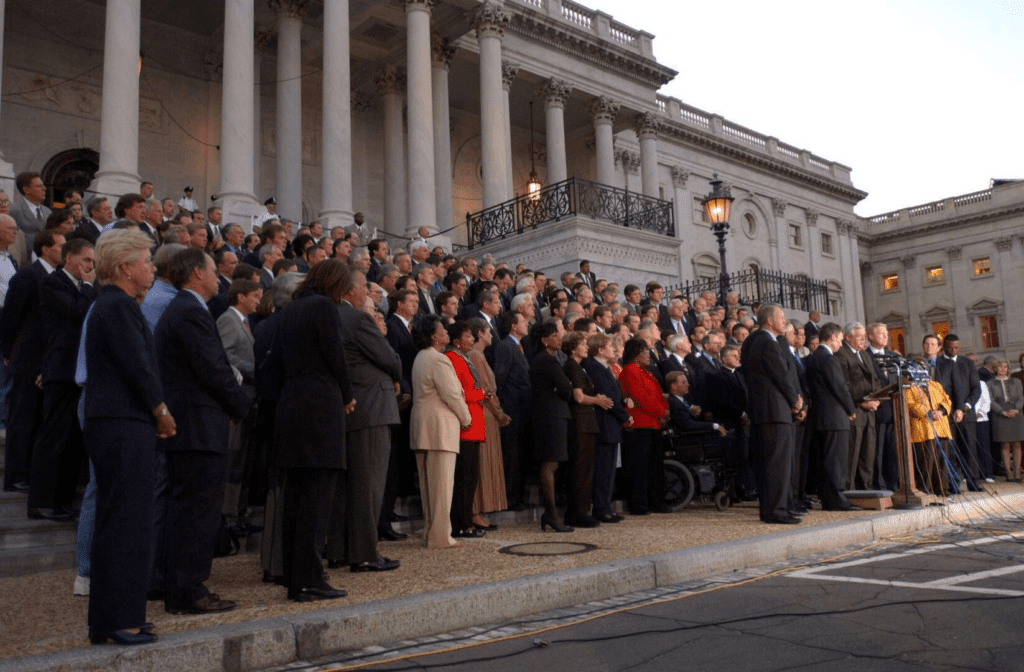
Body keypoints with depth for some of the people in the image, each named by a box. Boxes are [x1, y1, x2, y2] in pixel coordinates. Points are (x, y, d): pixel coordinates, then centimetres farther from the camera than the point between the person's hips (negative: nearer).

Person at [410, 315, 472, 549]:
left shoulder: (420, 358, 16)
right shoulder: (438, 360, -14)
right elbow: (452, 395, -16)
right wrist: (466, 419, -1)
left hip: (422, 427, 10)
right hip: (439, 426, -10)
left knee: (428, 483, 13)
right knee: (442, 483, -5)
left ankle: (430, 531, 19)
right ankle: (440, 536, -2)